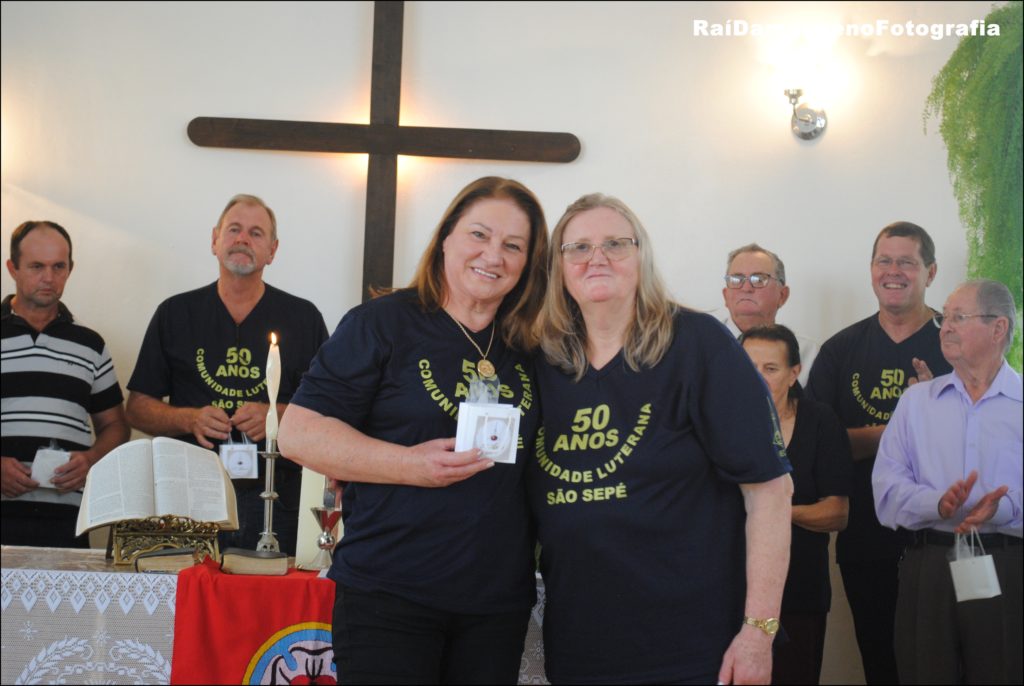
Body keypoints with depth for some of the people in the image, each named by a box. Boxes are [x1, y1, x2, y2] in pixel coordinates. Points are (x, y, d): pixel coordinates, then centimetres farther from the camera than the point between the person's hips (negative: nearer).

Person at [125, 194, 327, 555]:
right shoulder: (175, 313, 11)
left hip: (274, 501, 0)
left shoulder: (302, 317, 9)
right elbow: (138, 409, 11)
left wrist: (278, 416, -11)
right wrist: (190, 419, -7)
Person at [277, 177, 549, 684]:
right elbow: (298, 433, -9)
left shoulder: (528, 351, 10)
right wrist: (412, 465, -19)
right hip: (391, 597, -4)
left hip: (500, 600, 5)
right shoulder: (382, 323, -4)